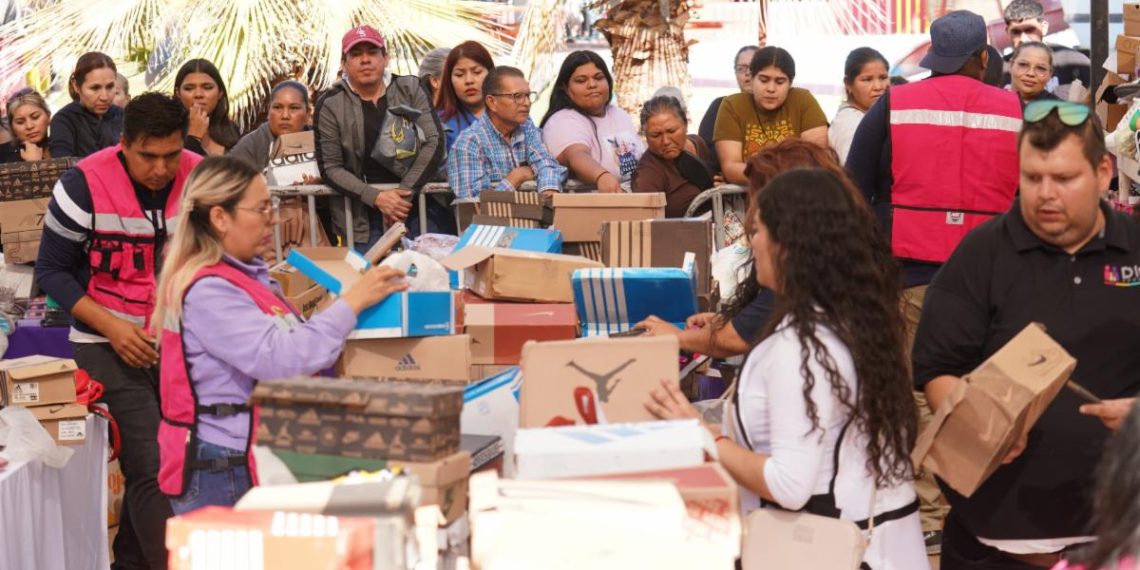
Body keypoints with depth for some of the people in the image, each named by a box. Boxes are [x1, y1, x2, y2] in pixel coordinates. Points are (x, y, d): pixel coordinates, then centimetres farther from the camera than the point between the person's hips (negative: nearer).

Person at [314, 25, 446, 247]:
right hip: (365, 217, -1)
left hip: (419, 202, 1)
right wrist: (376, 198, -15)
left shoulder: (410, 89, 6)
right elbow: (330, 168, -2)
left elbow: (434, 143, -2)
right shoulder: (330, 105, 1)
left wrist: (405, 193, -12)